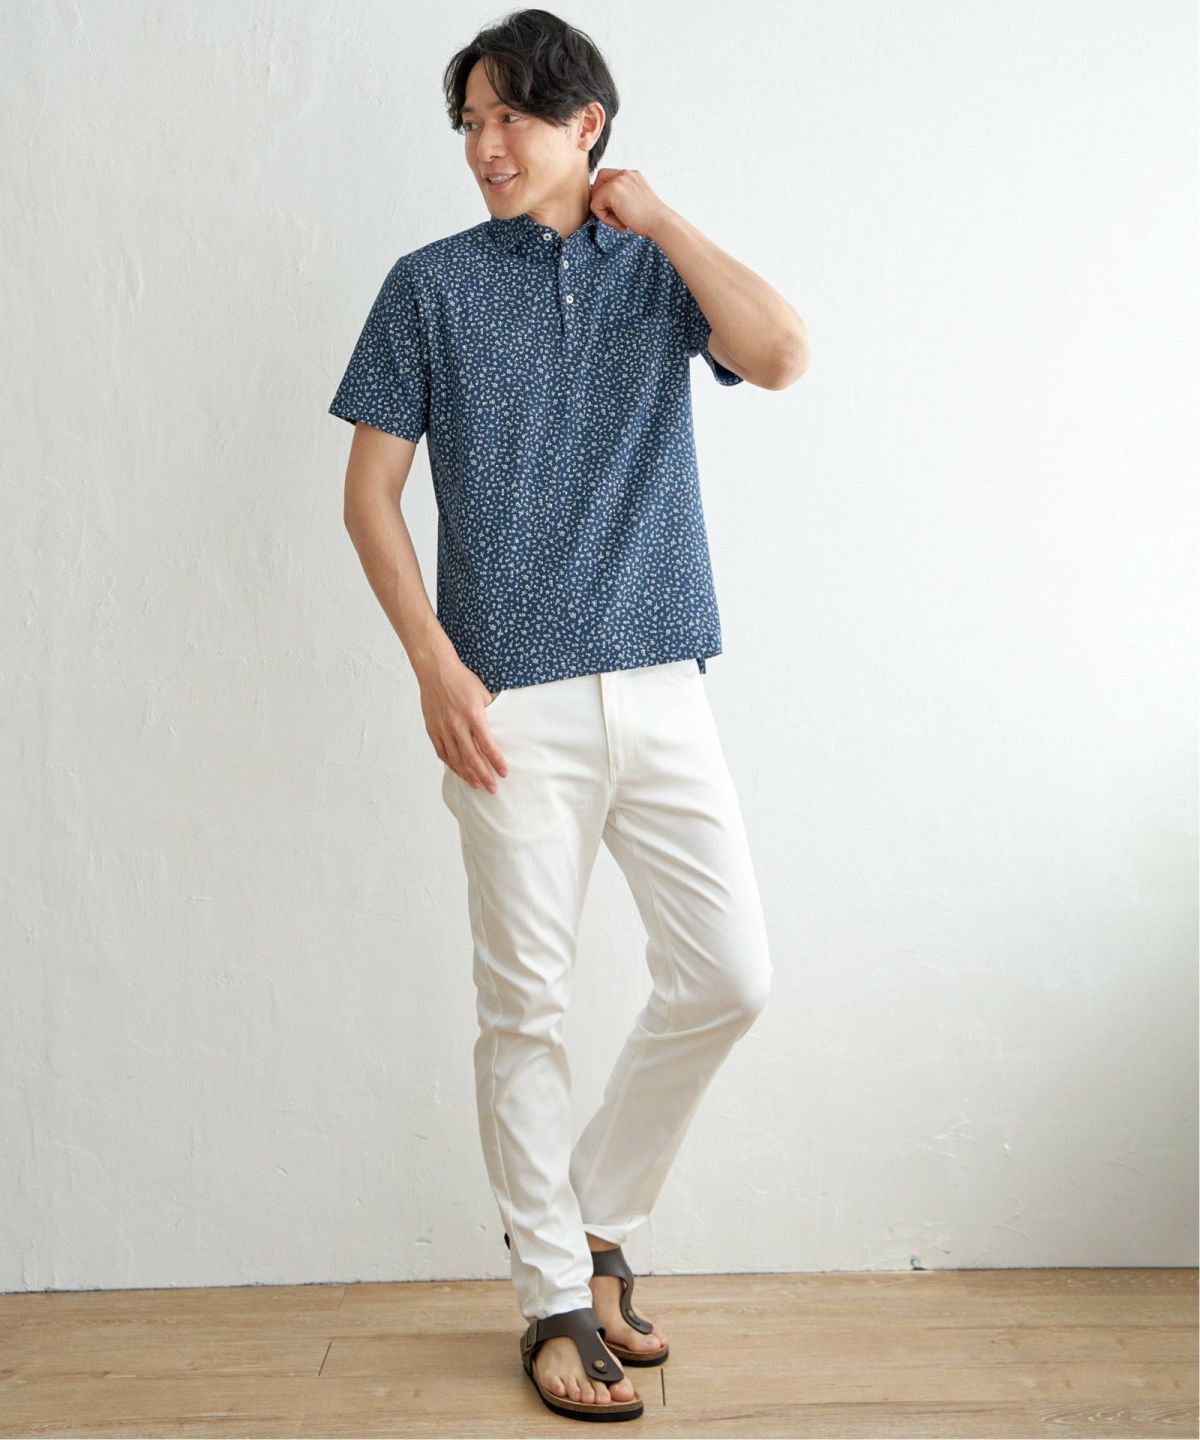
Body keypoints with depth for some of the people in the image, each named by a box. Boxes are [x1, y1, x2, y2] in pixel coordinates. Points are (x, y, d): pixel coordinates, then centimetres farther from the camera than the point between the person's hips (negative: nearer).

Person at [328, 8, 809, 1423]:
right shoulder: (433, 284, 6)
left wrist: (656, 216, -3)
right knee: (525, 1004, 2)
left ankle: (592, 1213, 23)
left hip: (661, 688, 3)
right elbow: (369, 492, 2)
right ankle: (556, 1299, 18)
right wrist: (437, 669, -8)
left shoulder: (658, 270, 11)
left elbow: (781, 354, -10)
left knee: (728, 976, 1)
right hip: (513, 705, -2)